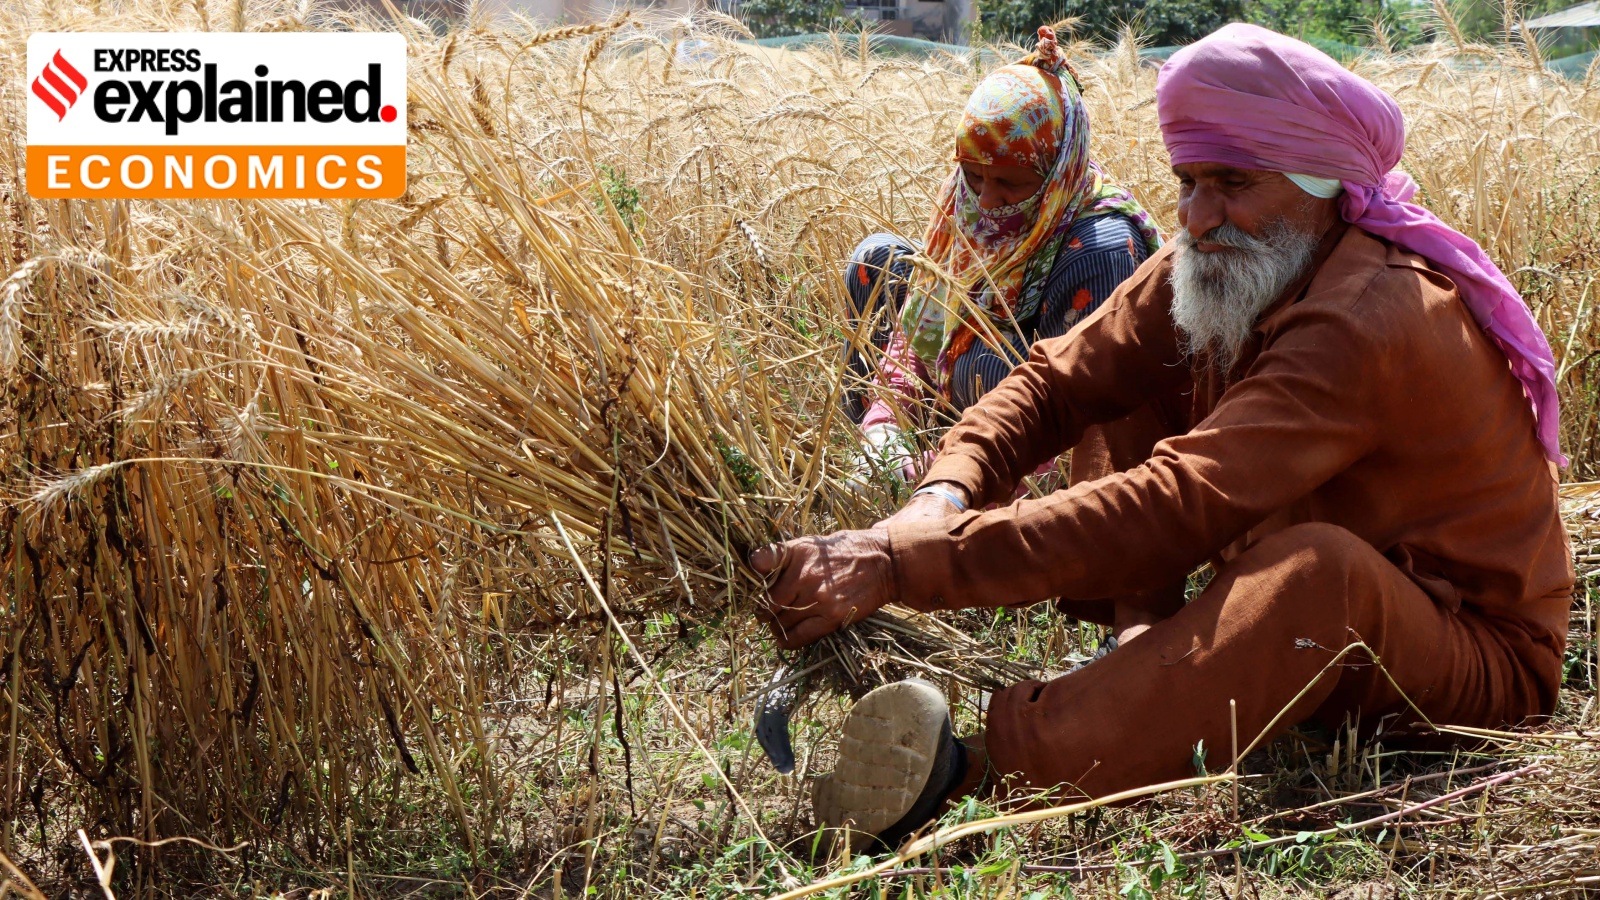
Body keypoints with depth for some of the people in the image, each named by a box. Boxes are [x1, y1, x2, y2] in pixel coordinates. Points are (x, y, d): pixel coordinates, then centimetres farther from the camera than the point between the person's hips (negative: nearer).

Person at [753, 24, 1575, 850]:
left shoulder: (1370, 320, -30)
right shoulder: (1219, 267, -3)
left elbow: (1170, 511, -40)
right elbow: (1054, 382, -5)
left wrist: (903, 565, -45)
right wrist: (943, 496, -27)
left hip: (1476, 655, -8)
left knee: (1320, 567, -41)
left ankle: (981, 775, -51)